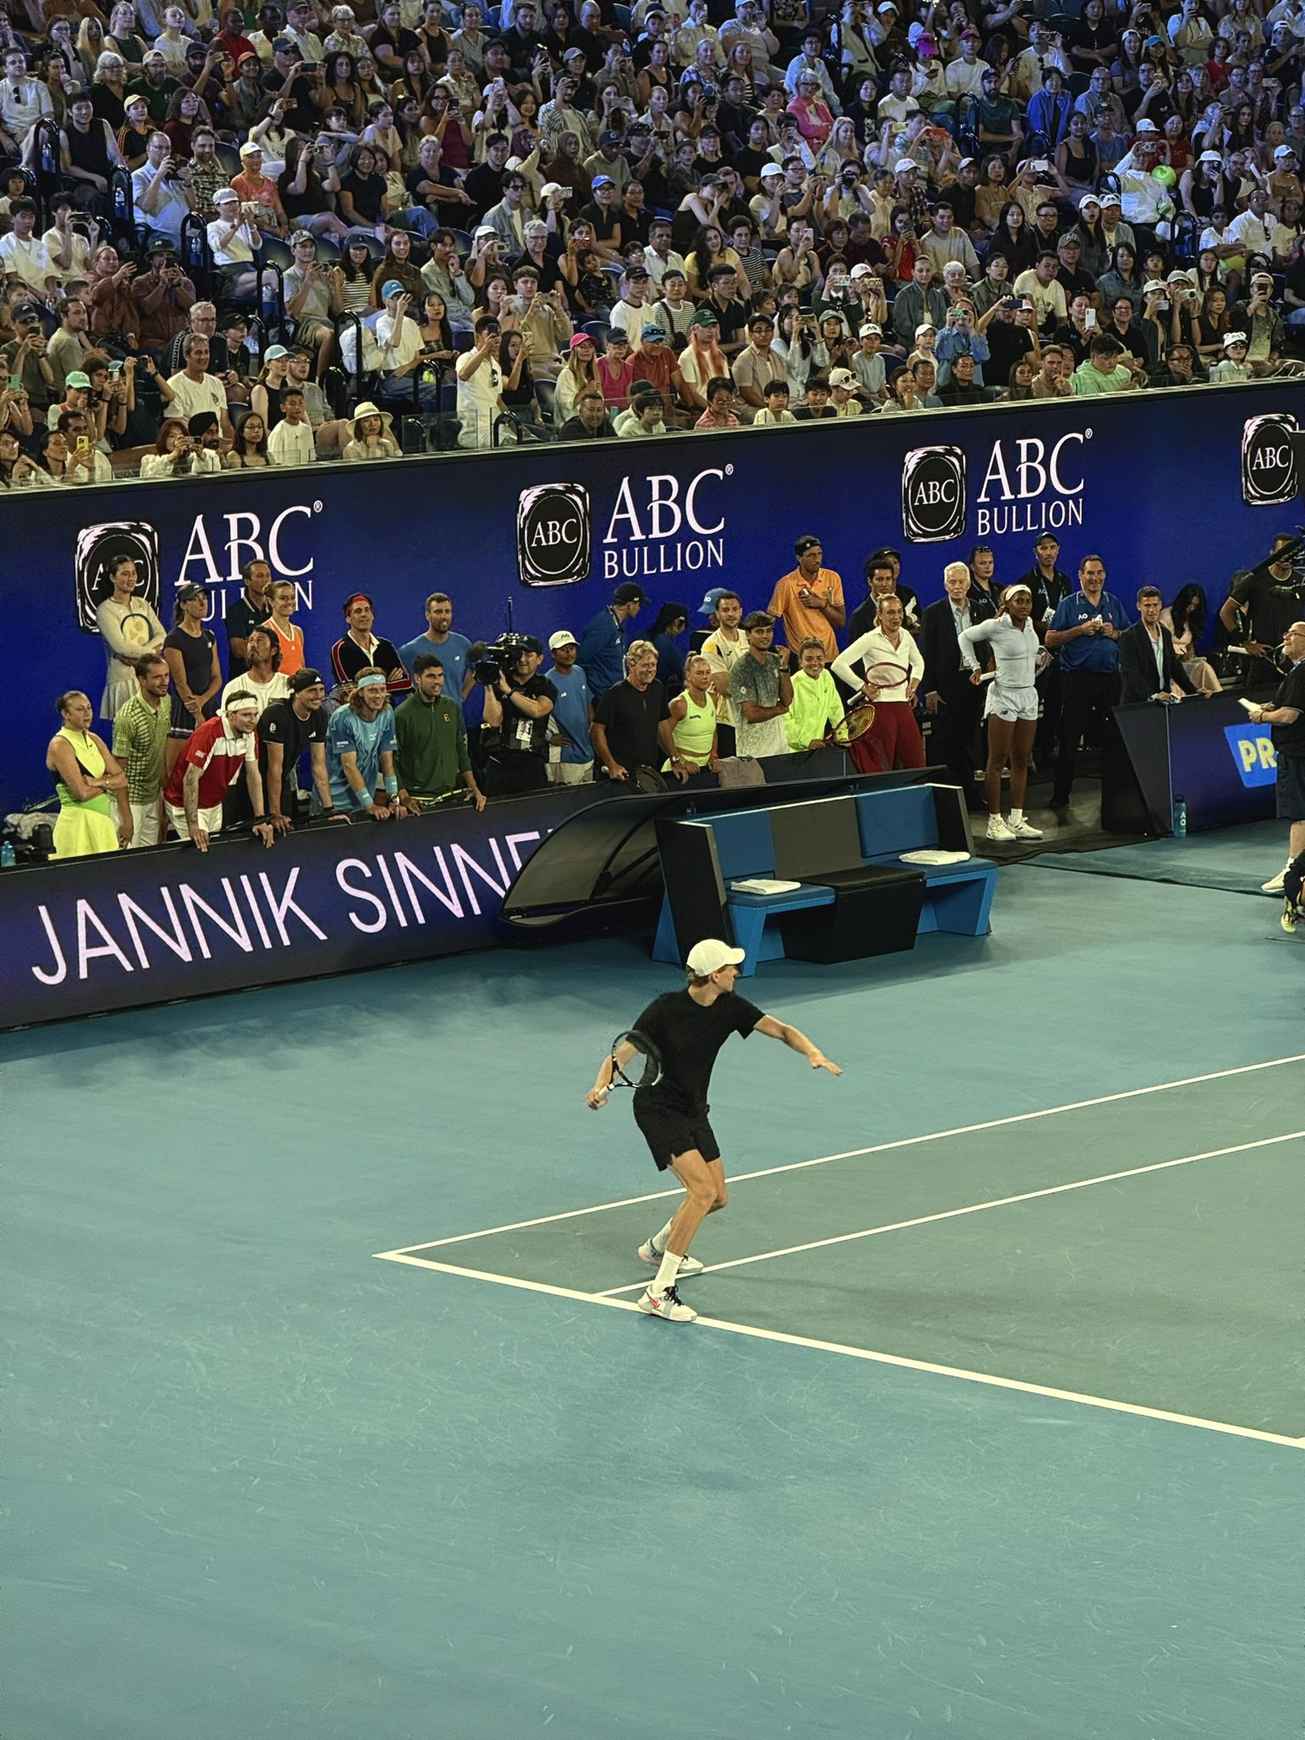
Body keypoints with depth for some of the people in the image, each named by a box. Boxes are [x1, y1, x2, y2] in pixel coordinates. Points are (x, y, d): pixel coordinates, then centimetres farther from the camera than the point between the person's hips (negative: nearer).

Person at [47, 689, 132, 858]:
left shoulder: (94, 740, 13)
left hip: (104, 819, 7)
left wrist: (97, 782, -9)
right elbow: (82, 792, -16)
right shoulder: (59, 746, -9)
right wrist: (108, 782, -1)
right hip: (78, 823, -7)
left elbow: (122, 779, 7)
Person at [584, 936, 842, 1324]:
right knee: (702, 1189, -23)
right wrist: (601, 1088, -41)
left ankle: (657, 1247, 44)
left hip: (694, 1113, 8)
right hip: (658, 1110, -8)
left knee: (717, 1198, 14)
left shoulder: (729, 1007, -5)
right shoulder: (666, 1009, -22)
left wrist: (813, 1052, -24)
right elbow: (620, 1056, -21)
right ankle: (659, 1293, -23)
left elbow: (781, 1030, -4)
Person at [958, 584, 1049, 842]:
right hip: (1004, 695, -7)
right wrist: (975, 667, -2)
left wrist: (1041, 659, 8)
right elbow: (965, 637, 3)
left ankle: (1017, 820, 12)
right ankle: (995, 821, -1)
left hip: (1028, 695, 7)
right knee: (997, 761, -3)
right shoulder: (995, 626, -11)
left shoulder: (1029, 625, 7)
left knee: (1021, 761, 8)